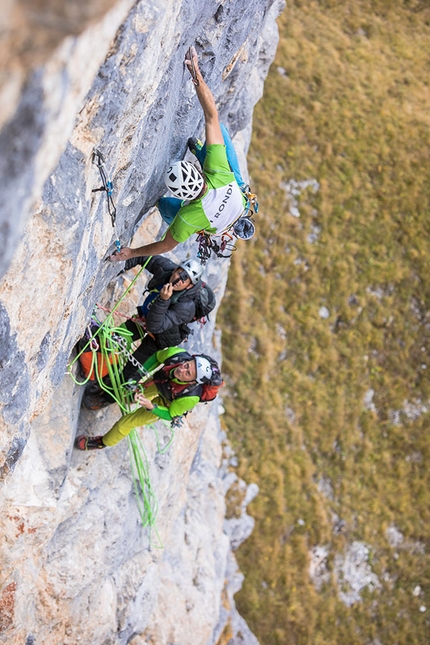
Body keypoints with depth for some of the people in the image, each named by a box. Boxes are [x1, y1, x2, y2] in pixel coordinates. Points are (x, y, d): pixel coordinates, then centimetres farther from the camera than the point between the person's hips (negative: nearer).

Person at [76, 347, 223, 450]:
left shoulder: (190, 397, -45)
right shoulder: (177, 354, -39)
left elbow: (170, 415, -25)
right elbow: (157, 356, -14)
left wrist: (151, 406, -40)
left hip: (168, 405, -3)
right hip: (158, 383, 3)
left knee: (129, 421, 2)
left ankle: (103, 442, 30)